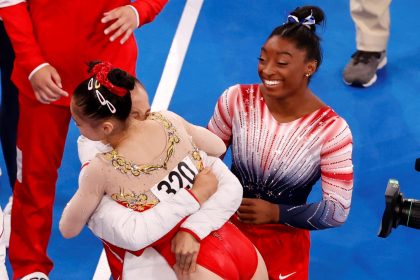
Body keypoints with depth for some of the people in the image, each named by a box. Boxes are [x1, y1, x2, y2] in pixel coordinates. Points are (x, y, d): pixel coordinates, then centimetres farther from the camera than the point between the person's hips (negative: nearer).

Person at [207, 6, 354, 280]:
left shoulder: (331, 130, -19)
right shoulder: (236, 100, -13)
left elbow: (338, 210, -16)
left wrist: (276, 213, -24)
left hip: (284, 244, -1)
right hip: (224, 227, 2)